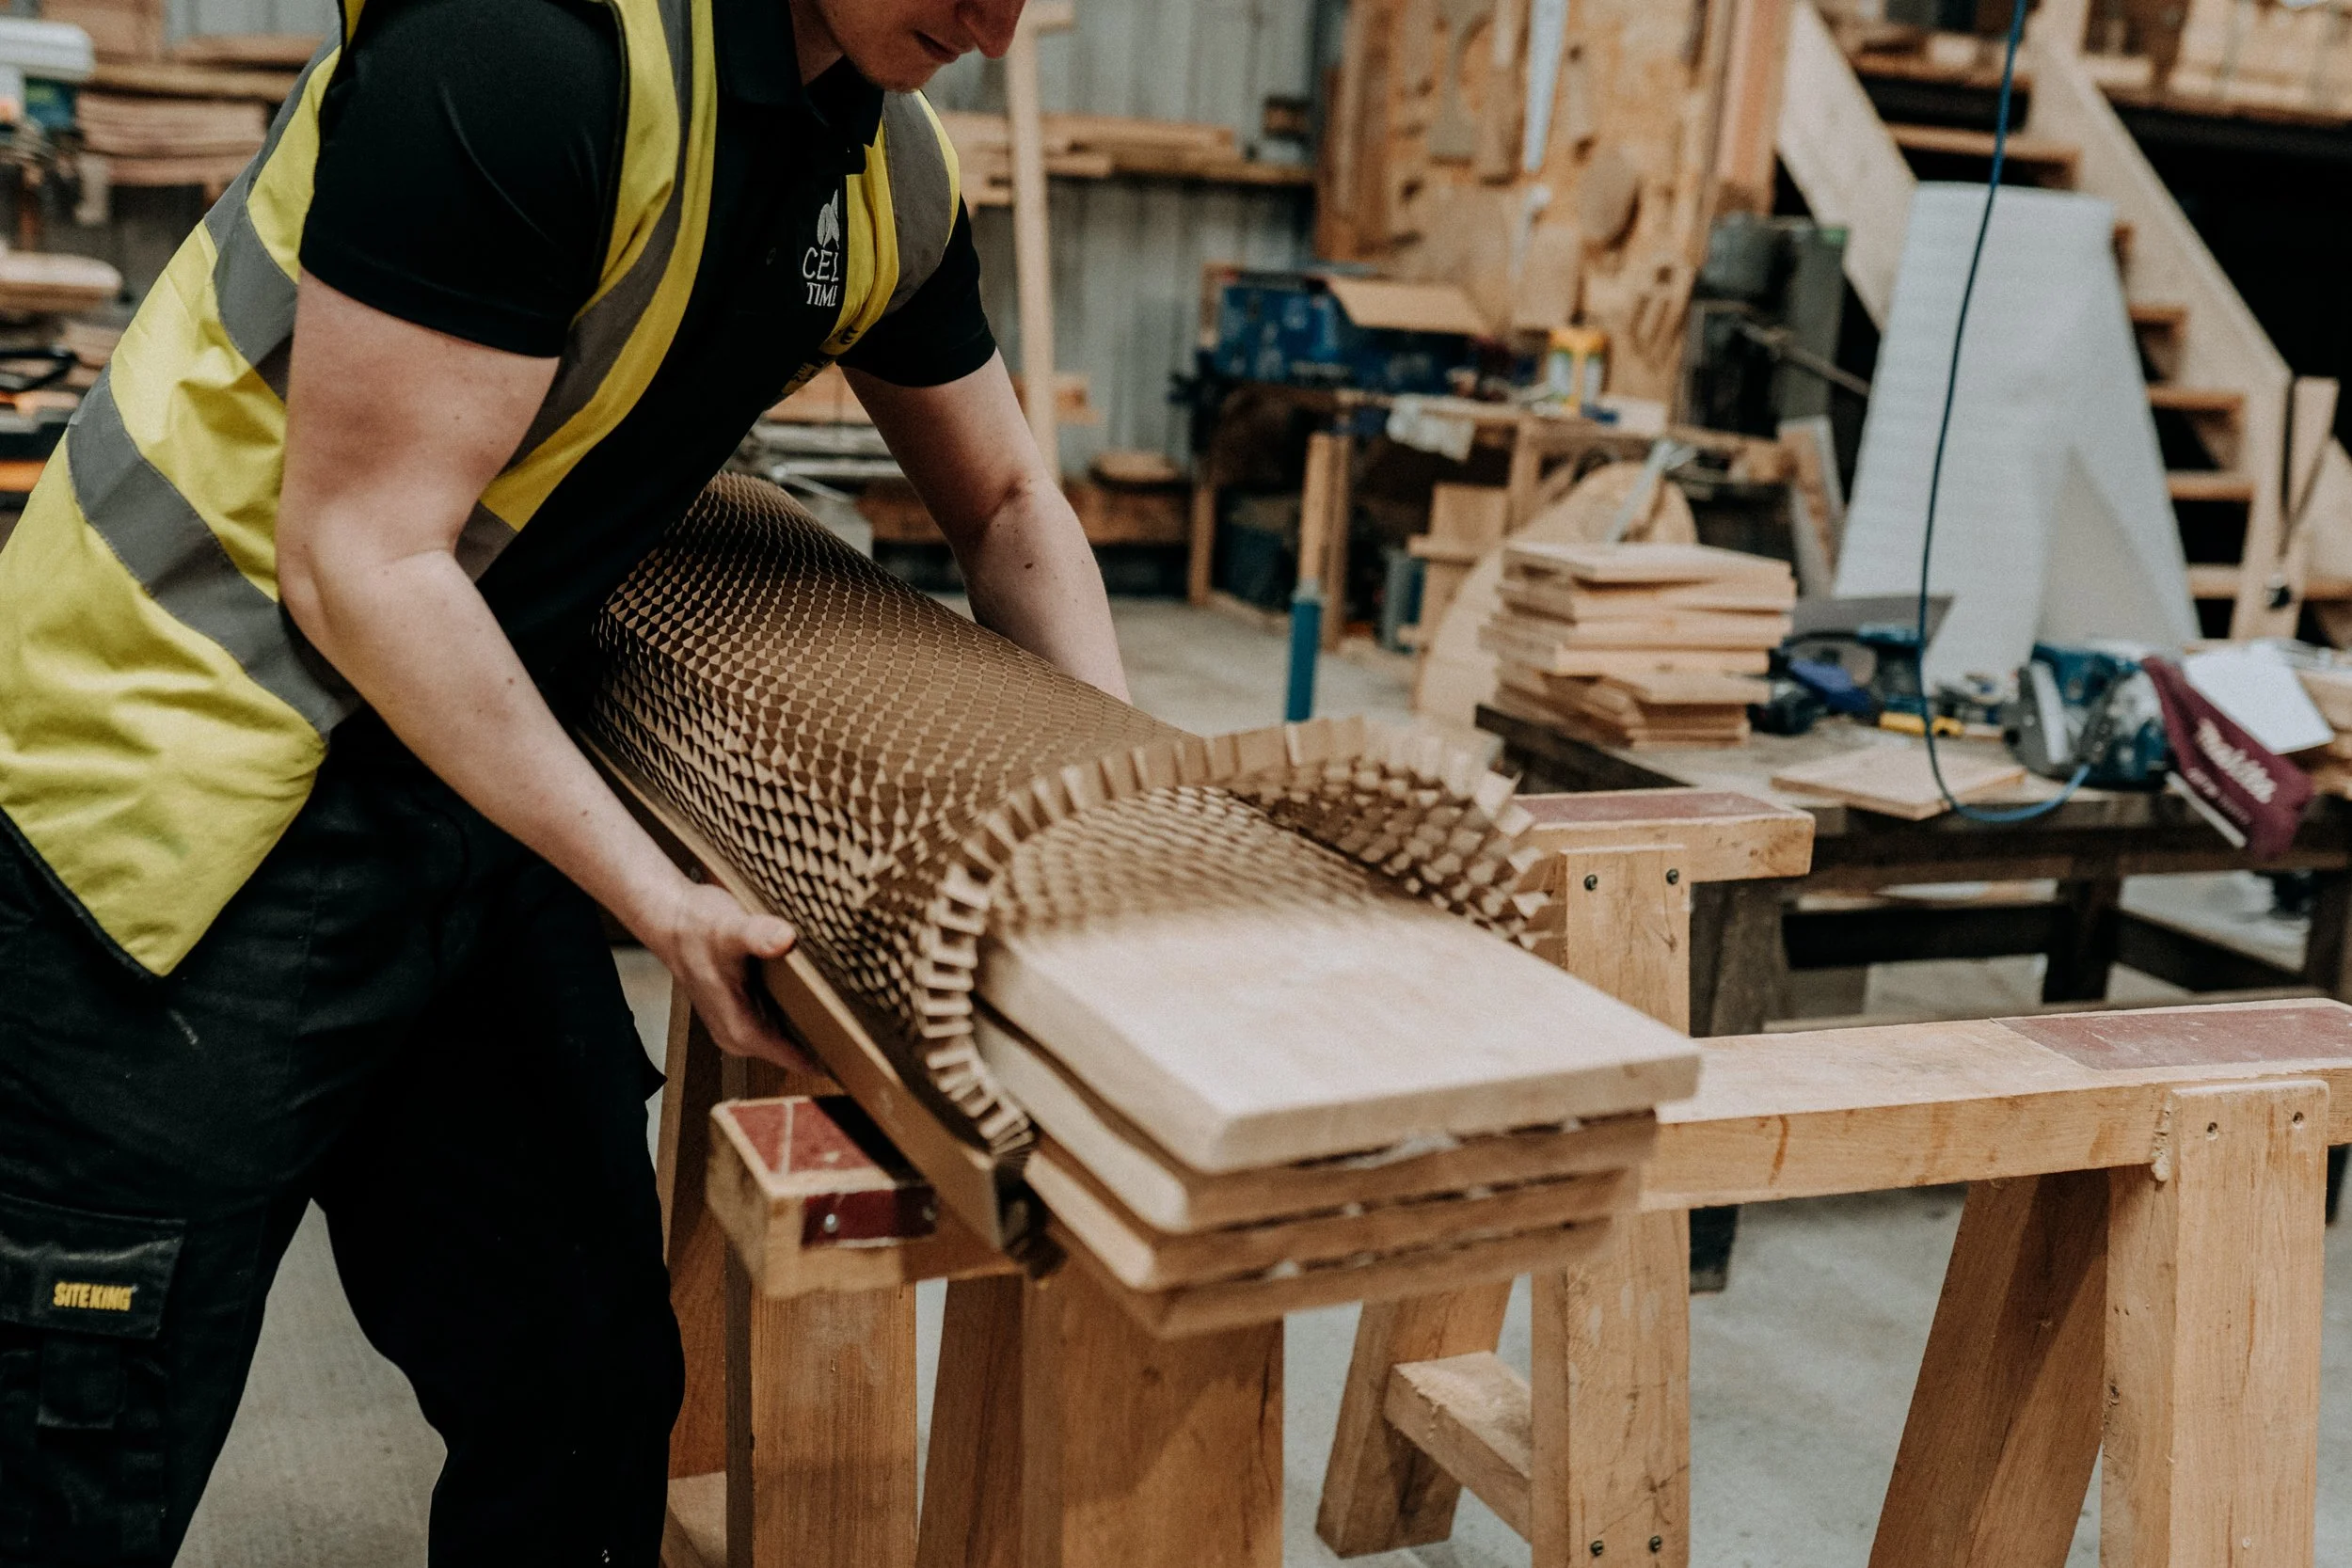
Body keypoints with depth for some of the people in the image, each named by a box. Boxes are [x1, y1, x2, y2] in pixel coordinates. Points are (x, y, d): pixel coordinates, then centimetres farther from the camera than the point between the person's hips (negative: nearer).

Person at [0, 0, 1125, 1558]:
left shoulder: (899, 171, 2)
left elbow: (1007, 504, 15)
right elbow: (355, 555, -22)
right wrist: (658, 895, -20)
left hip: (474, 791, 8)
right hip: (187, 776, -7)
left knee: (593, 1397, 13)